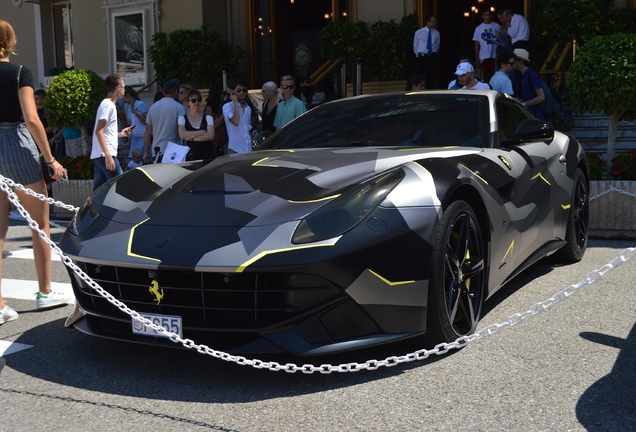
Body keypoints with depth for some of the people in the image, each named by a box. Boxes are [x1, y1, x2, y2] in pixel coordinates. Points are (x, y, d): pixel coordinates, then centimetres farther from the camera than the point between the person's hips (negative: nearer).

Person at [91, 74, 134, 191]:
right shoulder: (108, 105, -8)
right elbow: (98, 131, -17)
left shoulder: (108, 105, 20)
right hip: (105, 155, -10)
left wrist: (120, 134, 26)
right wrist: (108, 155, -23)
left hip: (101, 156, 10)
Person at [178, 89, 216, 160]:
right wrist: (202, 132, -5)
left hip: (207, 153, 1)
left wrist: (191, 137, -6)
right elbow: (182, 135, -8)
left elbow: (211, 135, -4)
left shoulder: (208, 118, 10)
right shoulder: (182, 118, 8)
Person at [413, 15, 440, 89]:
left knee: (432, 77, 6)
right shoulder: (419, 32, -1)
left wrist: (433, 54, 11)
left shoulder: (437, 33, 3)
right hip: (422, 57, -2)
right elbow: (415, 46, 8)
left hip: (432, 57, 2)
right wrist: (419, 56, 9)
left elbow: (437, 46, 15)